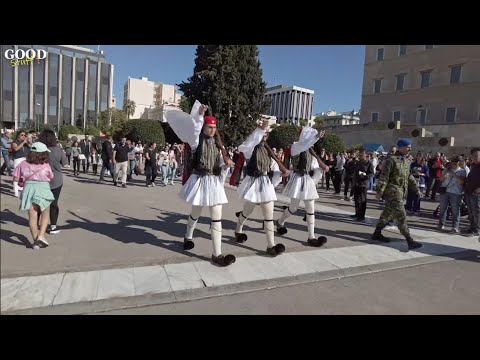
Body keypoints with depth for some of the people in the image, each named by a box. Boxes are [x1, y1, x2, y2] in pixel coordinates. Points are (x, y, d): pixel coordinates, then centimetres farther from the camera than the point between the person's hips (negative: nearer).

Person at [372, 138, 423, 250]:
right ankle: (410, 241, -7)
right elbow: (384, 177, -15)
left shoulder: (407, 162, 15)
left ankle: (377, 233, 27)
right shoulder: (392, 160, -11)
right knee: (401, 216, -9)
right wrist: (379, 191, -19)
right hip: (393, 192, -9)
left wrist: (416, 189, 23)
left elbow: (409, 177, 24)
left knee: (388, 214, 15)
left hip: (401, 192, 9)